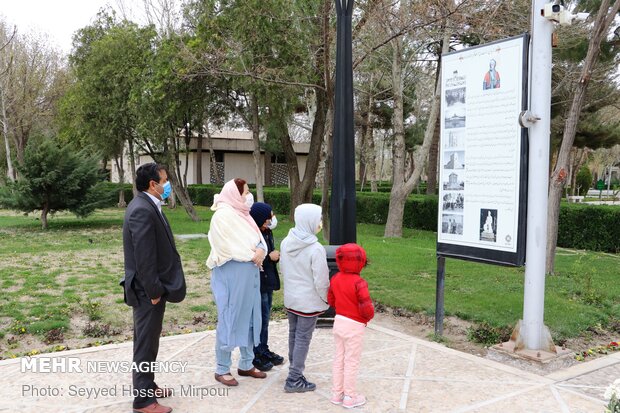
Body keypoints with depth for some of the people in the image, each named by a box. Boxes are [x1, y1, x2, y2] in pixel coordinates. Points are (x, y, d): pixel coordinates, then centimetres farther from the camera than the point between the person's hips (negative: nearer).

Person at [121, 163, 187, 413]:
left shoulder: (146, 206, 10)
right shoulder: (142, 210, -22)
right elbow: (144, 257, -24)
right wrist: (154, 291, -19)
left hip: (151, 287, 10)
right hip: (147, 290, -10)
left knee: (148, 341, 21)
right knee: (146, 344, 1)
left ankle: (147, 386, 36)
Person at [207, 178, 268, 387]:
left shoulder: (243, 214, 13)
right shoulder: (223, 216, -13)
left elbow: (258, 238, 11)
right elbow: (229, 247, -19)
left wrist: (261, 250, -10)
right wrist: (252, 255, -11)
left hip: (249, 276, 9)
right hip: (230, 276, -9)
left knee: (249, 318, 14)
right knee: (229, 320, -1)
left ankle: (246, 364, 26)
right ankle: (222, 369, 12)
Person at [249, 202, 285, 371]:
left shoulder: (267, 233, 7)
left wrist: (276, 256, -2)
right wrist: (269, 257, -20)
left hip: (268, 282, 8)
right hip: (257, 285, -8)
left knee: (265, 319, 18)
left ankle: (263, 350, 31)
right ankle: (255, 355, 14)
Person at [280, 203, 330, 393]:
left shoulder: (286, 243, -3)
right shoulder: (316, 249, -23)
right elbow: (321, 280, -18)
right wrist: (326, 299, -1)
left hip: (290, 298, 7)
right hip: (309, 301, -7)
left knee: (293, 334, 20)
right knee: (303, 339, 3)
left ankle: (295, 368, 36)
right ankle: (294, 380, 9)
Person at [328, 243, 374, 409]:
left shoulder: (335, 279, -2)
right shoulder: (358, 282, -24)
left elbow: (330, 300, 10)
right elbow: (366, 307, -24)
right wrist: (369, 317, -3)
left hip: (339, 321, 7)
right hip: (354, 326, -7)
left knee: (338, 359, 17)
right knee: (351, 362, 6)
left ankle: (337, 393, 27)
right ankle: (349, 397, 16)